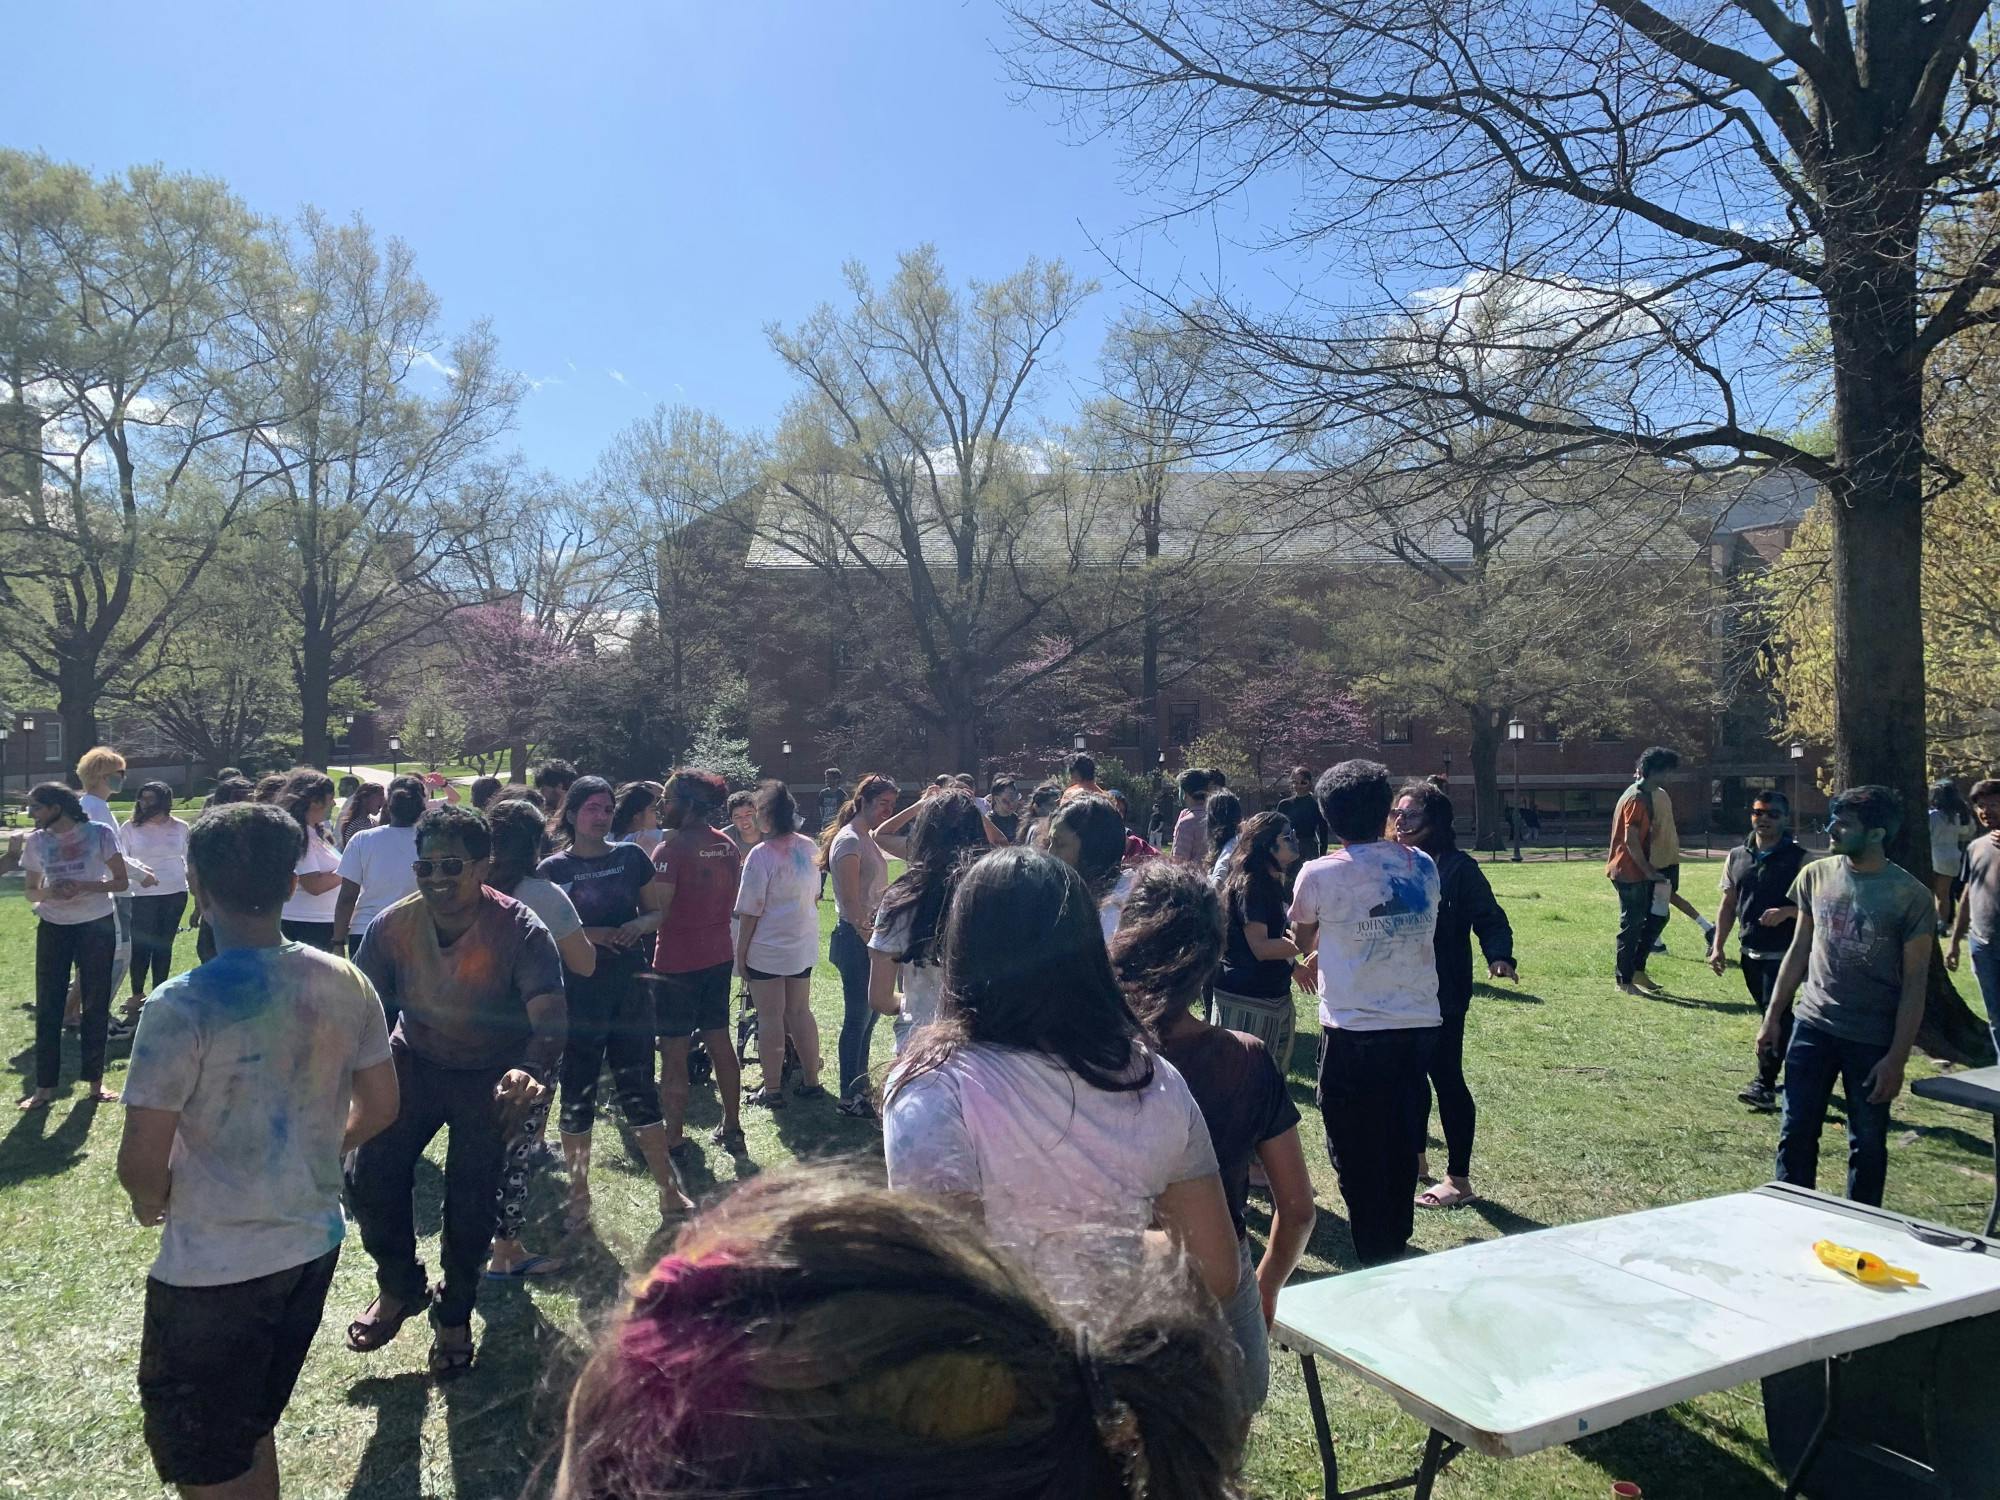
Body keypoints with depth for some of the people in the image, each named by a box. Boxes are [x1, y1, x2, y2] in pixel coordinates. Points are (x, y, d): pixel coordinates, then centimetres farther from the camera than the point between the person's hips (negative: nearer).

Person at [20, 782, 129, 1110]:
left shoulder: (99, 834, -9)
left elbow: (121, 882, -5)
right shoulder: (36, 842, 1)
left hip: (97, 926, -2)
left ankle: (94, 1081, 16)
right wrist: (49, 892, -14)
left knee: (96, 1005, 5)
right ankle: (44, 1086, 11)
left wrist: (84, 886, -21)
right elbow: (31, 892, 8)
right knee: (48, 1006, 3)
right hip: (53, 928, 3)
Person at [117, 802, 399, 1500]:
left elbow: (142, 1162, -20)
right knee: (250, 1429, 28)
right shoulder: (345, 984, -7)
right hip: (314, 1245, 6)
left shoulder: (182, 1005, -23)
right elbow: (379, 1107, 2)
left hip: (212, 1271, -5)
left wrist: (149, 1200, 2)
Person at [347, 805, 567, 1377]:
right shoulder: (394, 926, -16)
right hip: (415, 1062, 3)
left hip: (492, 1076, -3)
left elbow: (550, 1018, -35)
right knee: (369, 1175, -9)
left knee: (471, 1200, -3)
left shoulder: (520, 931, -26)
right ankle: (401, 1287, 21)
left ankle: (454, 1314, 27)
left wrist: (530, 1071, -56)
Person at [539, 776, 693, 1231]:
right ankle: (579, 1197, 22)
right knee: (577, 1095, 7)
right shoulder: (553, 869, -1)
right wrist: (588, 935, -17)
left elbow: (656, 913, 11)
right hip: (577, 993, -1)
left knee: (639, 1091, 6)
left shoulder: (631, 857, 4)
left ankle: (670, 1192, 15)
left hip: (630, 989, 1)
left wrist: (639, 925, -11)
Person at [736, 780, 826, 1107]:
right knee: (800, 1011, 15)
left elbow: (750, 911, -15)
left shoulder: (761, 854, -18)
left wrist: (741, 951, -6)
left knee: (770, 1017, 3)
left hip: (767, 948, -6)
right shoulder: (808, 847, 2)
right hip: (803, 944, 6)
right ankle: (811, 1081, 22)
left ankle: (772, 1089, 10)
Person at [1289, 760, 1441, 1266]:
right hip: (1420, 1028, 5)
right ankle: (1397, 1253, 32)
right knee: (1402, 1155, 19)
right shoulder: (1423, 866, 2)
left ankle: (1376, 1266, 16)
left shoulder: (1319, 875, -10)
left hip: (1354, 1035, -4)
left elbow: (1304, 943, 9)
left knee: (1359, 1162, 9)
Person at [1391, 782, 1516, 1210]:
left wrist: (1499, 956, -29)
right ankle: (1415, 1158, 34)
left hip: (1442, 994, -6)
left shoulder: (1458, 868, -13)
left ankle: (1459, 1180, 14)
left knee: (1446, 1079, 2)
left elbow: (1489, 919, -12)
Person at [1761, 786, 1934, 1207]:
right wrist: (1773, 1017, 10)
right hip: (1813, 1027, 3)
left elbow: (1914, 984, -8)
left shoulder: (1911, 896, -11)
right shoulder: (1816, 876, 1)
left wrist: (1897, 1058, -11)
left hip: (1872, 1039, -3)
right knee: (1796, 1134, 6)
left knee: (1868, 1144, 9)